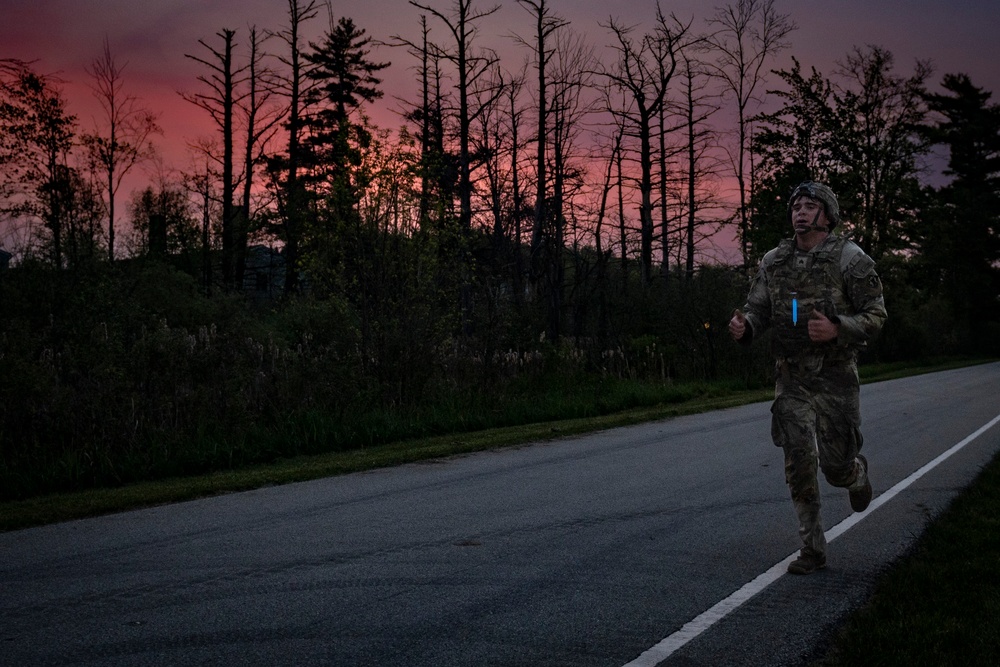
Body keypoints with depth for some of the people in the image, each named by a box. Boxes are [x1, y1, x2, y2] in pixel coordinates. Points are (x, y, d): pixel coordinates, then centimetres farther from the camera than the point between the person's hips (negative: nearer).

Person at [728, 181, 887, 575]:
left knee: (836, 467, 2)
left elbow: (875, 315, -6)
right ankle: (812, 550, 9)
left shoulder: (850, 258, -6)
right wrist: (742, 326, -17)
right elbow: (757, 311, 8)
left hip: (835, 378, -3)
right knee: (800, 465, -2)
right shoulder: (773, 262, 7)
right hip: (791, 379, 3)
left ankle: (856, 473, 41)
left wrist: (836, 329, -25)